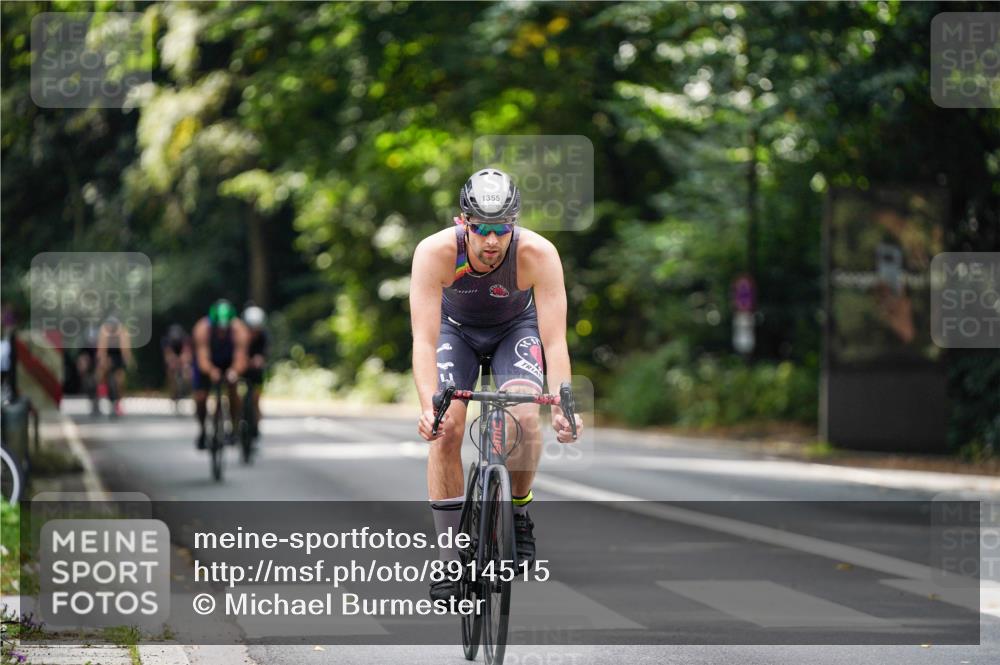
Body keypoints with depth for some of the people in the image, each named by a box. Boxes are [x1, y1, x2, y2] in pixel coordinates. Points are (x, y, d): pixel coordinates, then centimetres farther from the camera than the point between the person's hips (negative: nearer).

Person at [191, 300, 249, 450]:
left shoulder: (239, 330, -35)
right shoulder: (202, 329, -37)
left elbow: (240, 358, -42)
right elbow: (202, 359, -43)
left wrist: (235, 371, -65)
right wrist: (211, 371, -65)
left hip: (229, 362, 0)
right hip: (207, 364, 0)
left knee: (233, 391, -21)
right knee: (200, 397, -8)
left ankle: (236, 428, -9)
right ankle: (202, 429, 17)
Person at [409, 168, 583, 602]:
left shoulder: (539, 254, -34)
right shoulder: (435, 252, -35)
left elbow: (555, 340, -34)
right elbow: (424, 340, -38)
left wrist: (562, 405, -49)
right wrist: (429, 407, -52)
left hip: (516, 328, 0)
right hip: (455, 327, 0)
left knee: (525, 417, -26)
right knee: (446, 430, -19)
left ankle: (519, 513, 2)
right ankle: (450, 561, -12)